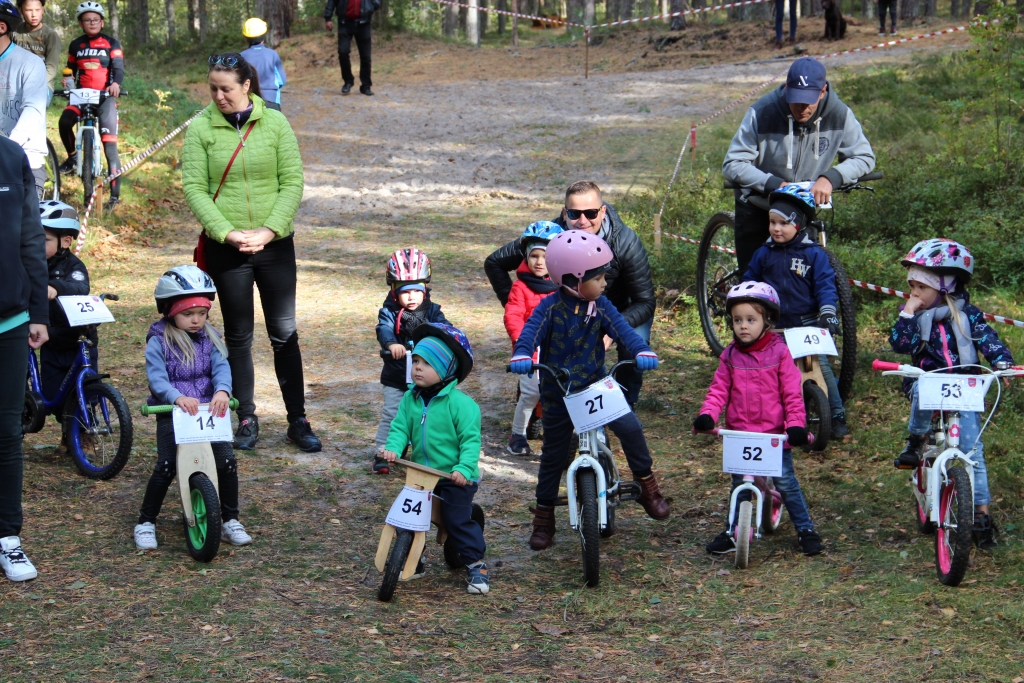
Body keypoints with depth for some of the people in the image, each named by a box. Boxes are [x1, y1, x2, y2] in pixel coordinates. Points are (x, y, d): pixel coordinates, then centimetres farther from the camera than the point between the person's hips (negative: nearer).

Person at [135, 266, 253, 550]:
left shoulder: (210, 339, 6)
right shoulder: (158, 342, -5)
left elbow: (221, 367, -6)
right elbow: (157, 378, -16)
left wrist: (222, 391, -29)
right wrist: (178, 397, -35)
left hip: (208, 410, 3)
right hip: (172, 413, -3)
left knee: (227, 460, -11)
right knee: (166, 466, -15)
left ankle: (230, 521, 7)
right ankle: (146, 523, 4)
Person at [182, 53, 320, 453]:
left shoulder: (275, 123, -1)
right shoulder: (200, 128, -3)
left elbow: (293, 181, -3)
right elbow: (194, 188, -6)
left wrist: (269, 230, -14)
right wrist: (227, 233, -16)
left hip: (275, 244, 1)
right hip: (225, 249, 0)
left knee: (284, 333, 6)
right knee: (238, 336, 9)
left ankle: (298, 420, 14)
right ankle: (246, 419, 20)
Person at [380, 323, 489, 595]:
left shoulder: (460, 403, -17)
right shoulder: (411, 398, 0)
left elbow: (470, 440, -18)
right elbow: (400, 427, -1)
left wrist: (464, 468, -31)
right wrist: (393, 448, -21)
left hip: (455, 476, -6)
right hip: (420, 472, 6)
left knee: (458, 519, -7)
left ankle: (475, 564, 9)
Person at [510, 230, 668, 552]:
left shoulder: (600, 306, -4)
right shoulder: (551, 307, -11)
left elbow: (621, 328, -16)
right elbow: (532, 331, -25)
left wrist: (642, 351, -35)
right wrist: (522, 355, -46)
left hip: (596, 385, 2)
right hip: (558, 394, -1)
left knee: (630, 427, -19)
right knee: (554, 455, 7)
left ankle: (646, 484, 2)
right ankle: (544, 517, 23)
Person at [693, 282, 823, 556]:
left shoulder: (779, 352, -4)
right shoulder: (730, 356, 3)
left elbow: (792, 392, -5)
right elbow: (719, 390, 2)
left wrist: (796, 424, -16)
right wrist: (707, 415, -15)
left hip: (775, 433, -3)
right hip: (739, 433, 3)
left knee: (785, 482, 0)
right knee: (739, 485, 12)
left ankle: (805, 530, 14)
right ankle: (733, 531, 25)